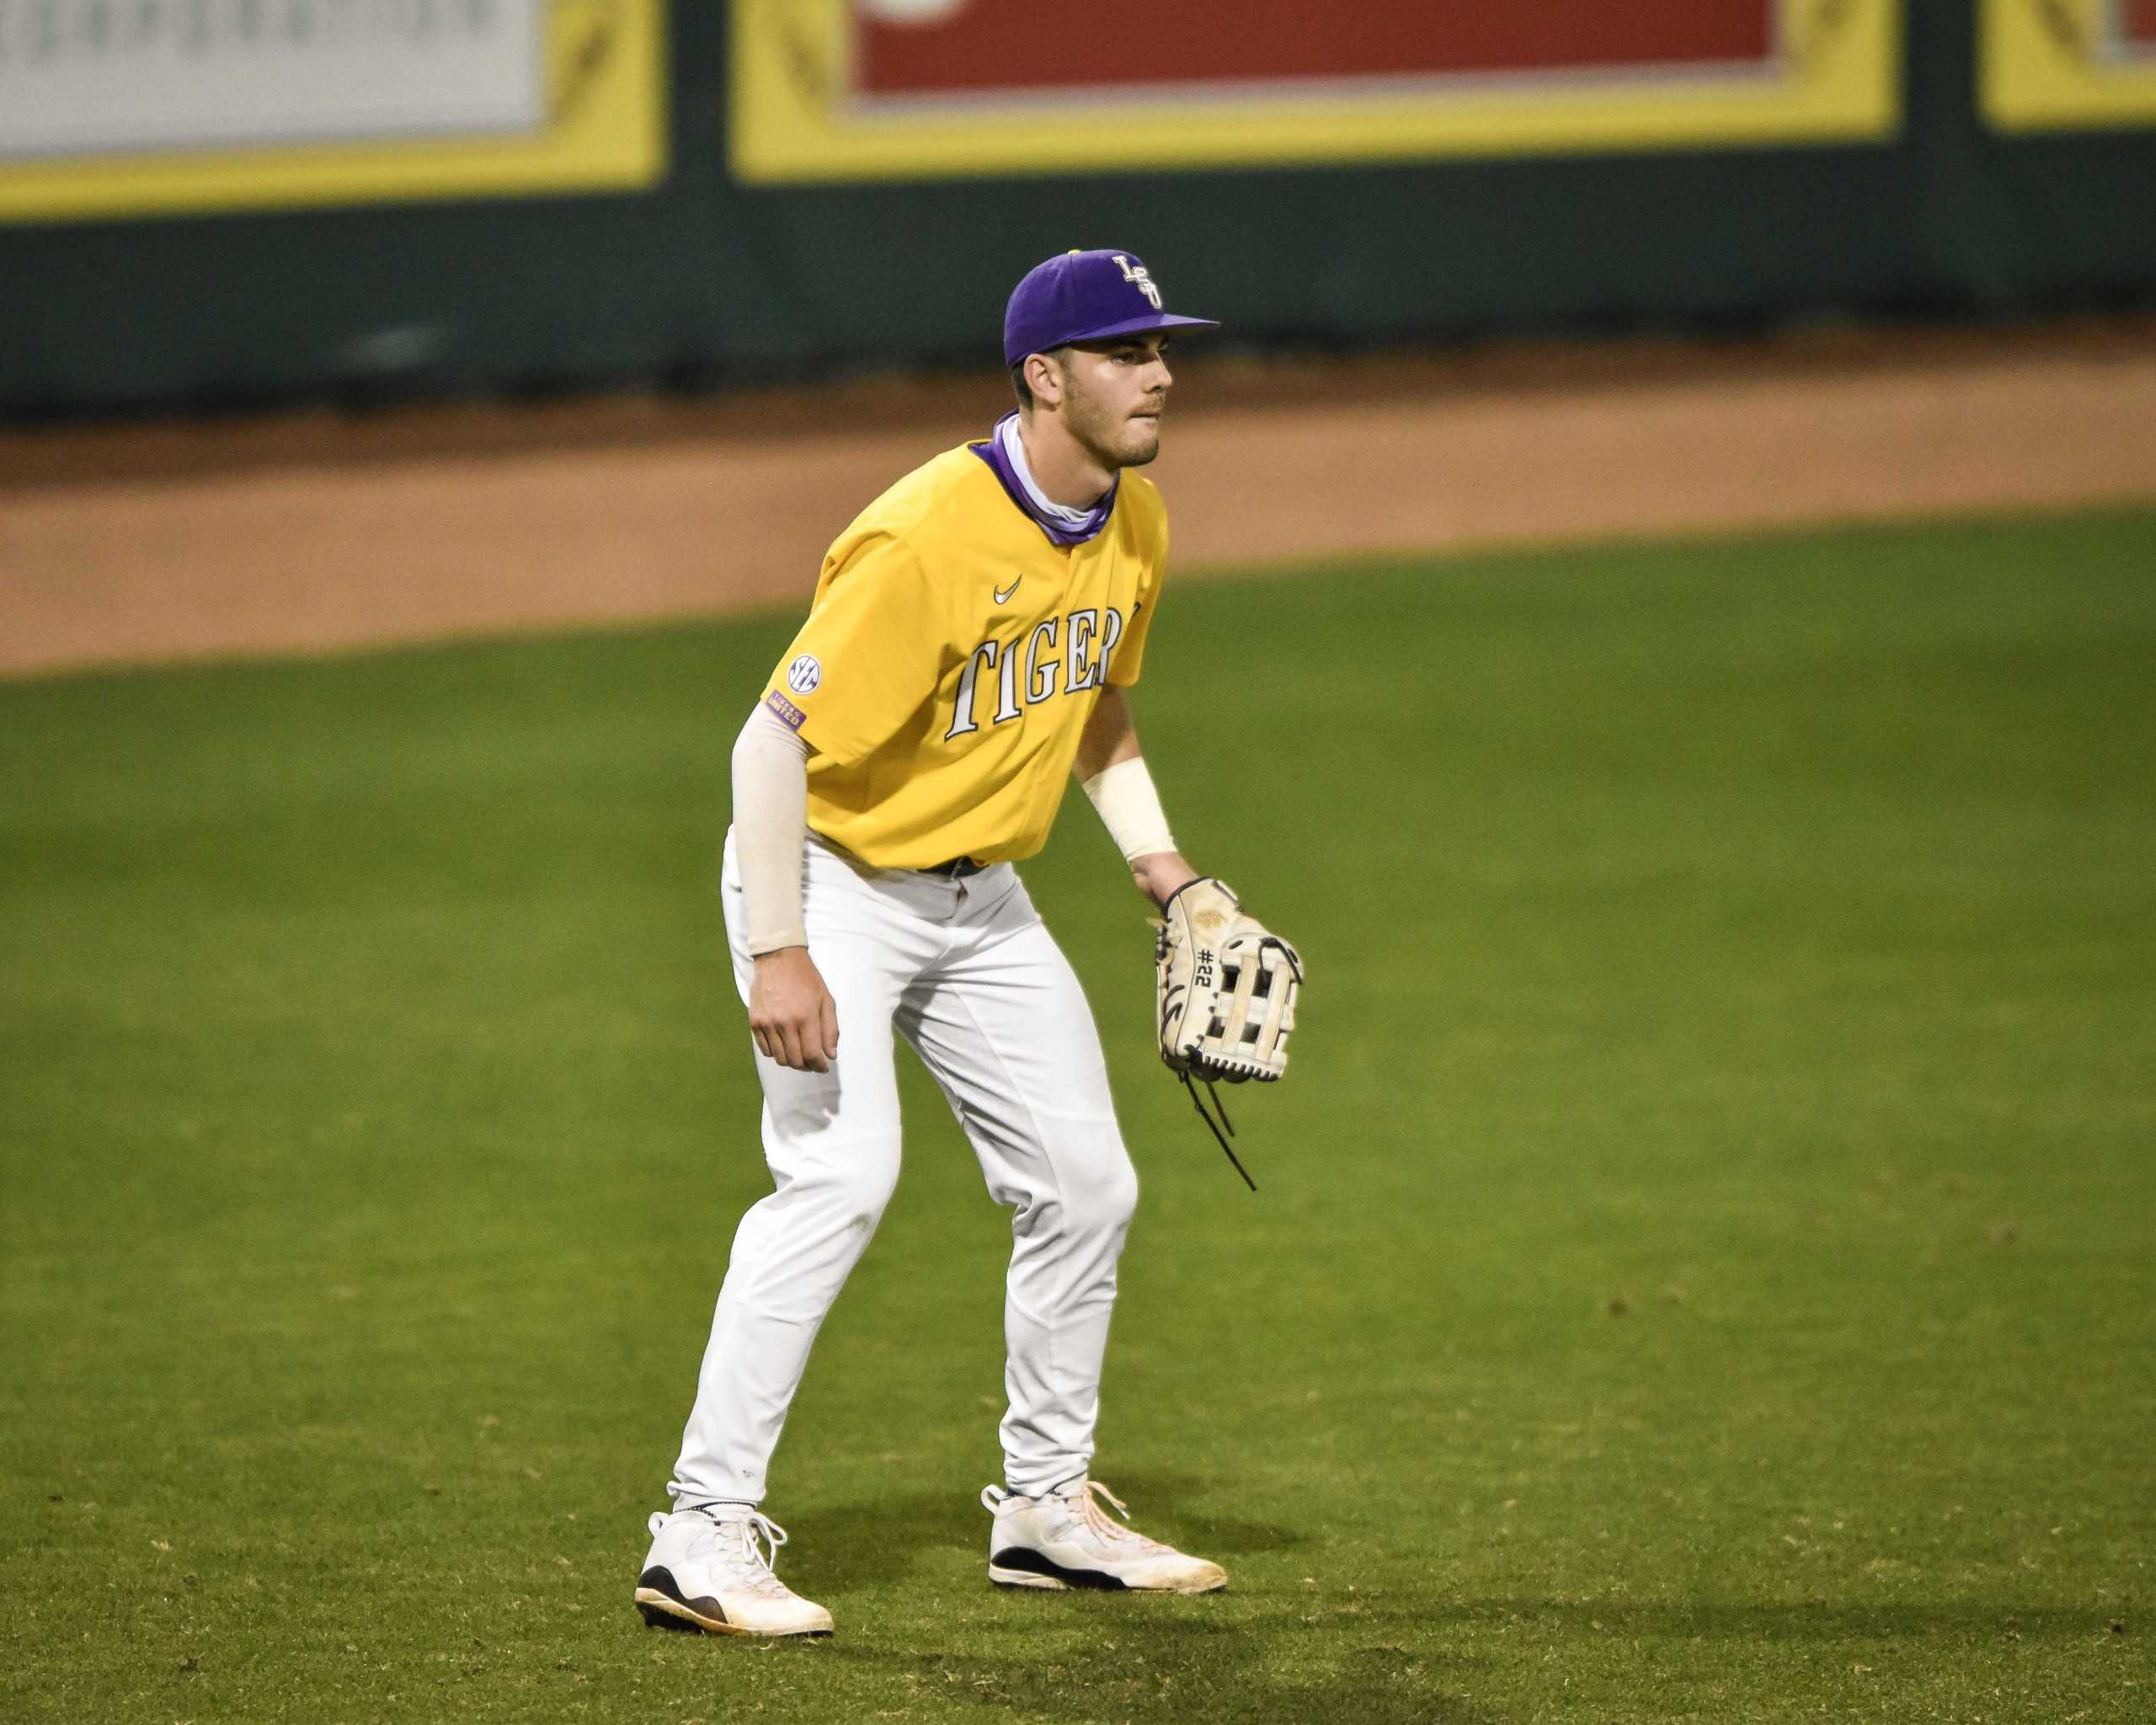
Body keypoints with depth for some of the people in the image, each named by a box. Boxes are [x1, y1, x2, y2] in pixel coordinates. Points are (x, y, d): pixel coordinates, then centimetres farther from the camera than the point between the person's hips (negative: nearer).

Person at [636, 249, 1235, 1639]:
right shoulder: (926, 541, -28)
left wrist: (1163, 867, 7)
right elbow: (777, 737, -27)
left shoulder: (1135, 529, -1)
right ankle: (705, 1536, -22)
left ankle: (1048, 1506, 26)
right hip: (832, 881, -8)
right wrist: (778, 953, -31)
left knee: (1085, 1185, 9)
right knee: (843, 1172, -23)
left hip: (980, 898, 8)